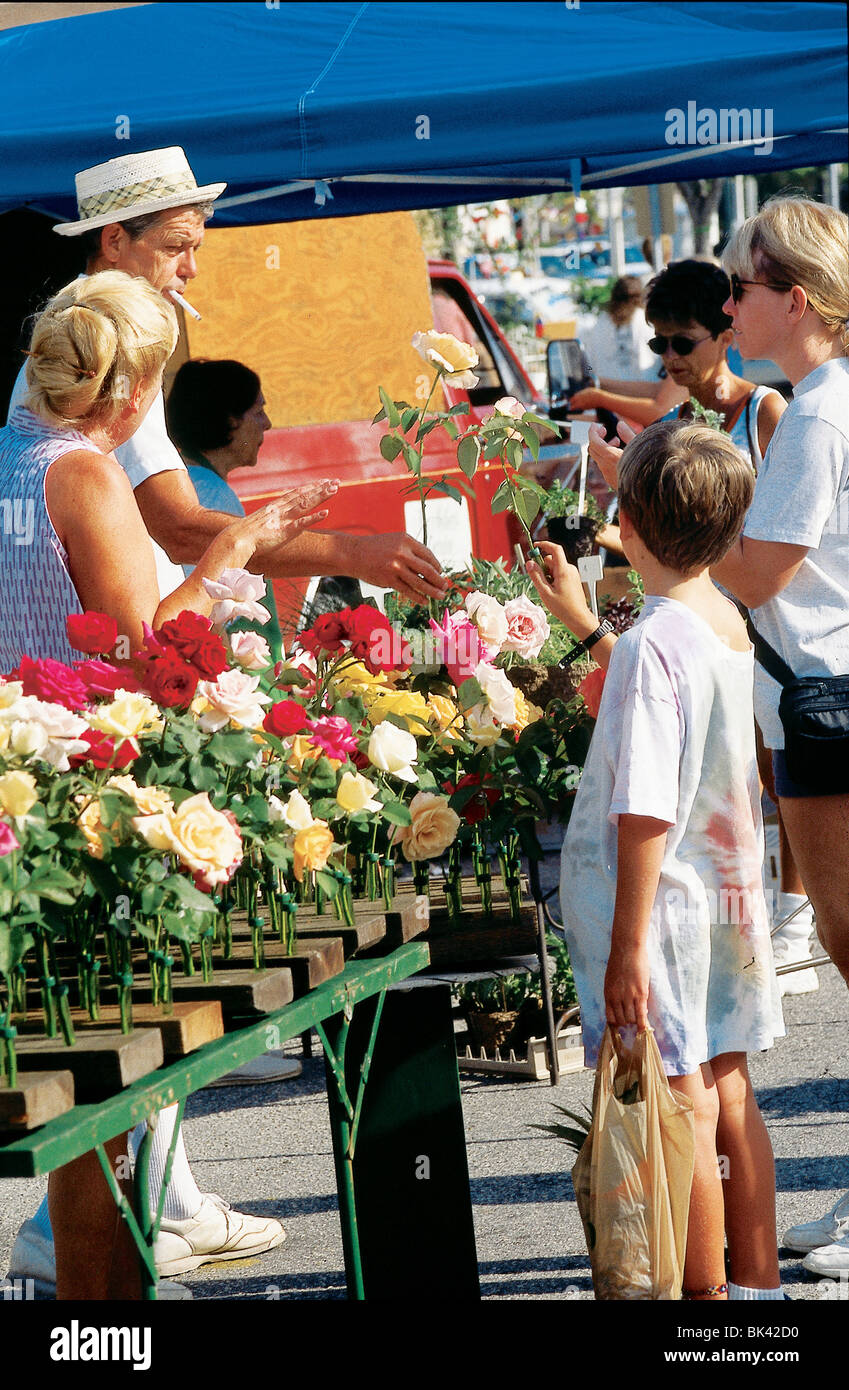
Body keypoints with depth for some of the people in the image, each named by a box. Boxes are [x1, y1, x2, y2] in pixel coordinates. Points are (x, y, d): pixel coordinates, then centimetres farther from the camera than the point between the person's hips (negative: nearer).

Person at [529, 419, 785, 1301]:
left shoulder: (654, 642, -20)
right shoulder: (728, 623, 5)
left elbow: (646, 812, -23)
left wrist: (628, 946, -20)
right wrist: (579, 620, 37)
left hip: (660, 900, -8)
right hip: (727, 895, 9)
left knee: (684, 1107, -2)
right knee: (728, 1092, 16)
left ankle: (705, 1294, 4)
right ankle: (758, 1282, 24)